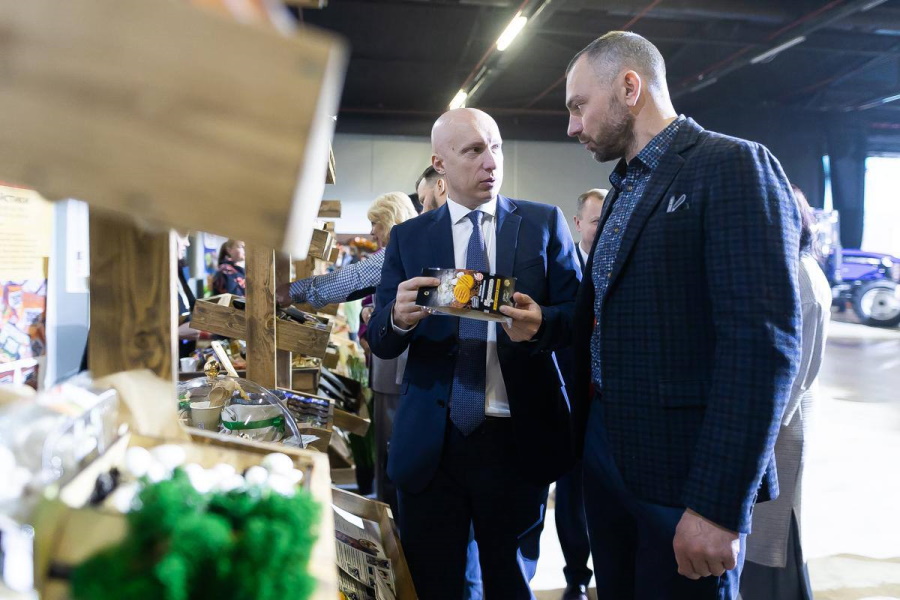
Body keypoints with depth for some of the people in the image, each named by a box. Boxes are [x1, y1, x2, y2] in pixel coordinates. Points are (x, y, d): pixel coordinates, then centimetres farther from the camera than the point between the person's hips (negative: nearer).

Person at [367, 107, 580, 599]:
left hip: (519, 437, 0)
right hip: (430, 442, 1)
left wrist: (542, 323, -23)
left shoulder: (544, 222, 2)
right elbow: (379, 341, 3)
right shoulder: (408, 237, 5)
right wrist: (399, 318, -20)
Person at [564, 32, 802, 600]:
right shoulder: (624, 189, 14)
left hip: (682, 469, -8)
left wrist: (719, 505, -23)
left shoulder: (735, 166, -13)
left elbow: (763, 342, -21)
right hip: (604, 449, 8)